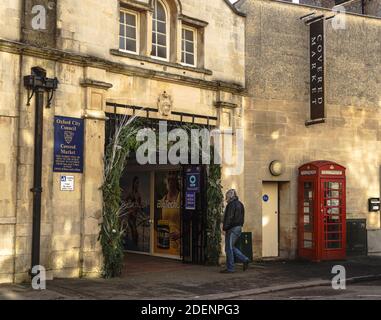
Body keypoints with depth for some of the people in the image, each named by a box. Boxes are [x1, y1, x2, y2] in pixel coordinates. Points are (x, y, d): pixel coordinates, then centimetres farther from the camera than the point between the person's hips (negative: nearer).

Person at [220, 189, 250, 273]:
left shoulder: (232, 204, -13)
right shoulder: (240, 204, 16)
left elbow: (229, 217, -19)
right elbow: (242, 217, 18)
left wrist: (225, 228, -16)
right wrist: (240, 226, 19)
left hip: (232, 228, -10)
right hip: (239, 228, 10)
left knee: (229, 248, -2)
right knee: (231, 247, 17)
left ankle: (230, 268, 1)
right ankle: (245, 260, 9)